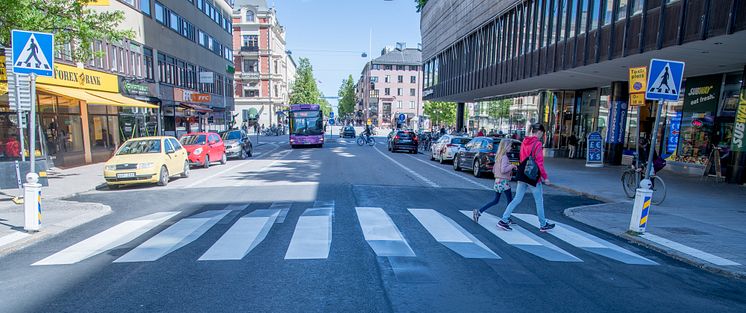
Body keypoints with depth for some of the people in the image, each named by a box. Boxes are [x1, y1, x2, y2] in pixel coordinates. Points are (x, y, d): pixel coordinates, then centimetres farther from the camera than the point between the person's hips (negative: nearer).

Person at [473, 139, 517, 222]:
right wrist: (511, 166, -11)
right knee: (510, 200, 7)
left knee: (495, 200, 14)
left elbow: (493, 170, 18)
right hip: (503, 181, -9)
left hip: (497, 181, 9)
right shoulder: (504, 157, -14)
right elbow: (503, 170, -24)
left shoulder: (498, 156, 13)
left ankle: (478, 212, 3)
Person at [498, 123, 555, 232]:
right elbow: (539, 163, -16)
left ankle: (504, 220, 4)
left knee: (517, 199, 9)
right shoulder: (537, 143, -14)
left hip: (522, 176, 7)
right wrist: (545, 177, -9)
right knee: (539, 201, 10)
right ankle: (543, 225, 23)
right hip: (533, 177, -6)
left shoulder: (524, 142, 8)